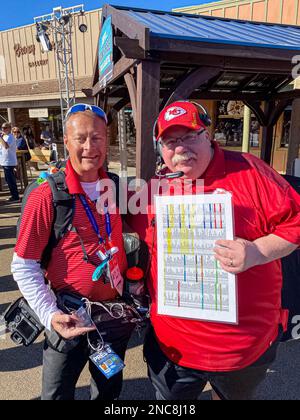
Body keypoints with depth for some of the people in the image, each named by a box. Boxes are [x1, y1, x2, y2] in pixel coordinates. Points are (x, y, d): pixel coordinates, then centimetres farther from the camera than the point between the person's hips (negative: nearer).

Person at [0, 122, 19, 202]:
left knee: (10, 180, -6)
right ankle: (14, 195, 23)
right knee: (9, 180, 15)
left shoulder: (10, 137, -13)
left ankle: (15, 197, 2)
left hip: (9, 162, -10)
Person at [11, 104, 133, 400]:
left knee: (109, 391, 26)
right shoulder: (46, 197, -17)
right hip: (70, 318, -3)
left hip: (117, 313, 4)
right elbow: (23, 268, -12)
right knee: (57, 394, 19)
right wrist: (50, 315, -21)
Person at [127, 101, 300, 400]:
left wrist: (257, 251, -24)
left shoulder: (248, 171, -11)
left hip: (248, 340, -1)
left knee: (235, 395, 29)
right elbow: (131, 224, 16)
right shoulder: (153, 190, -1)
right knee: (170, 396, 24)